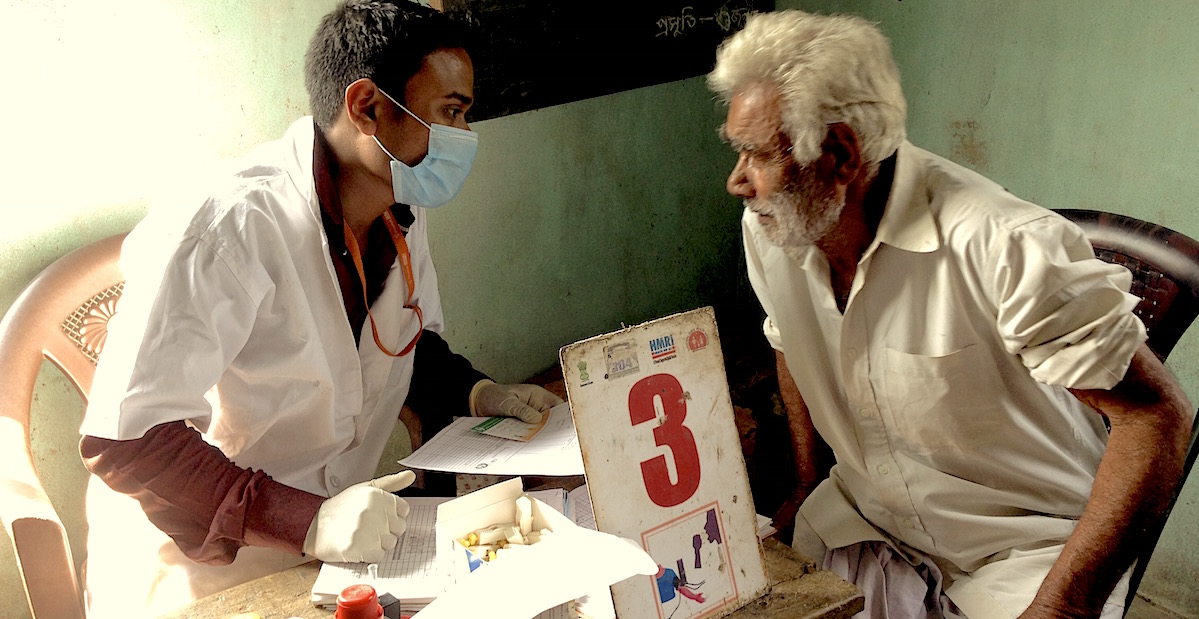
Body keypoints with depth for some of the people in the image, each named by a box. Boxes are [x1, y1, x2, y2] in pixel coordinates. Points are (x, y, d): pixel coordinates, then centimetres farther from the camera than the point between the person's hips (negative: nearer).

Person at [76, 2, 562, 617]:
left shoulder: (402, 210, 2)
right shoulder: (226, 229, -24)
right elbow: (123, 439, -26)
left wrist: (478, 393, 0)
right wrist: (307, 521, -32)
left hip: (341, 538, 7)